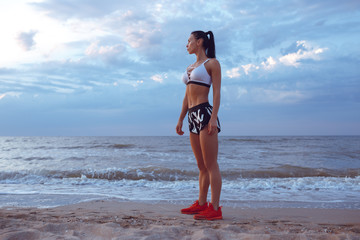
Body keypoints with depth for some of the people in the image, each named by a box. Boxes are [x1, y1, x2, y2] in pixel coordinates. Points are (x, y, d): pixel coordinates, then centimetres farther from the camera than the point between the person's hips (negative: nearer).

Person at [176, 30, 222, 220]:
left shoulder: (212, 63, 0)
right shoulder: (191, 67, 22)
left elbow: (217, 92, -8)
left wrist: (214, 118, -18)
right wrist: (181, 119, 16)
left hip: (205, 113, -8)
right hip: (193, 117, 8)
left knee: (210, 164, -8)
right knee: (202, 166, 12)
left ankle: (215, 208, -5)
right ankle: (201, 204, 19)